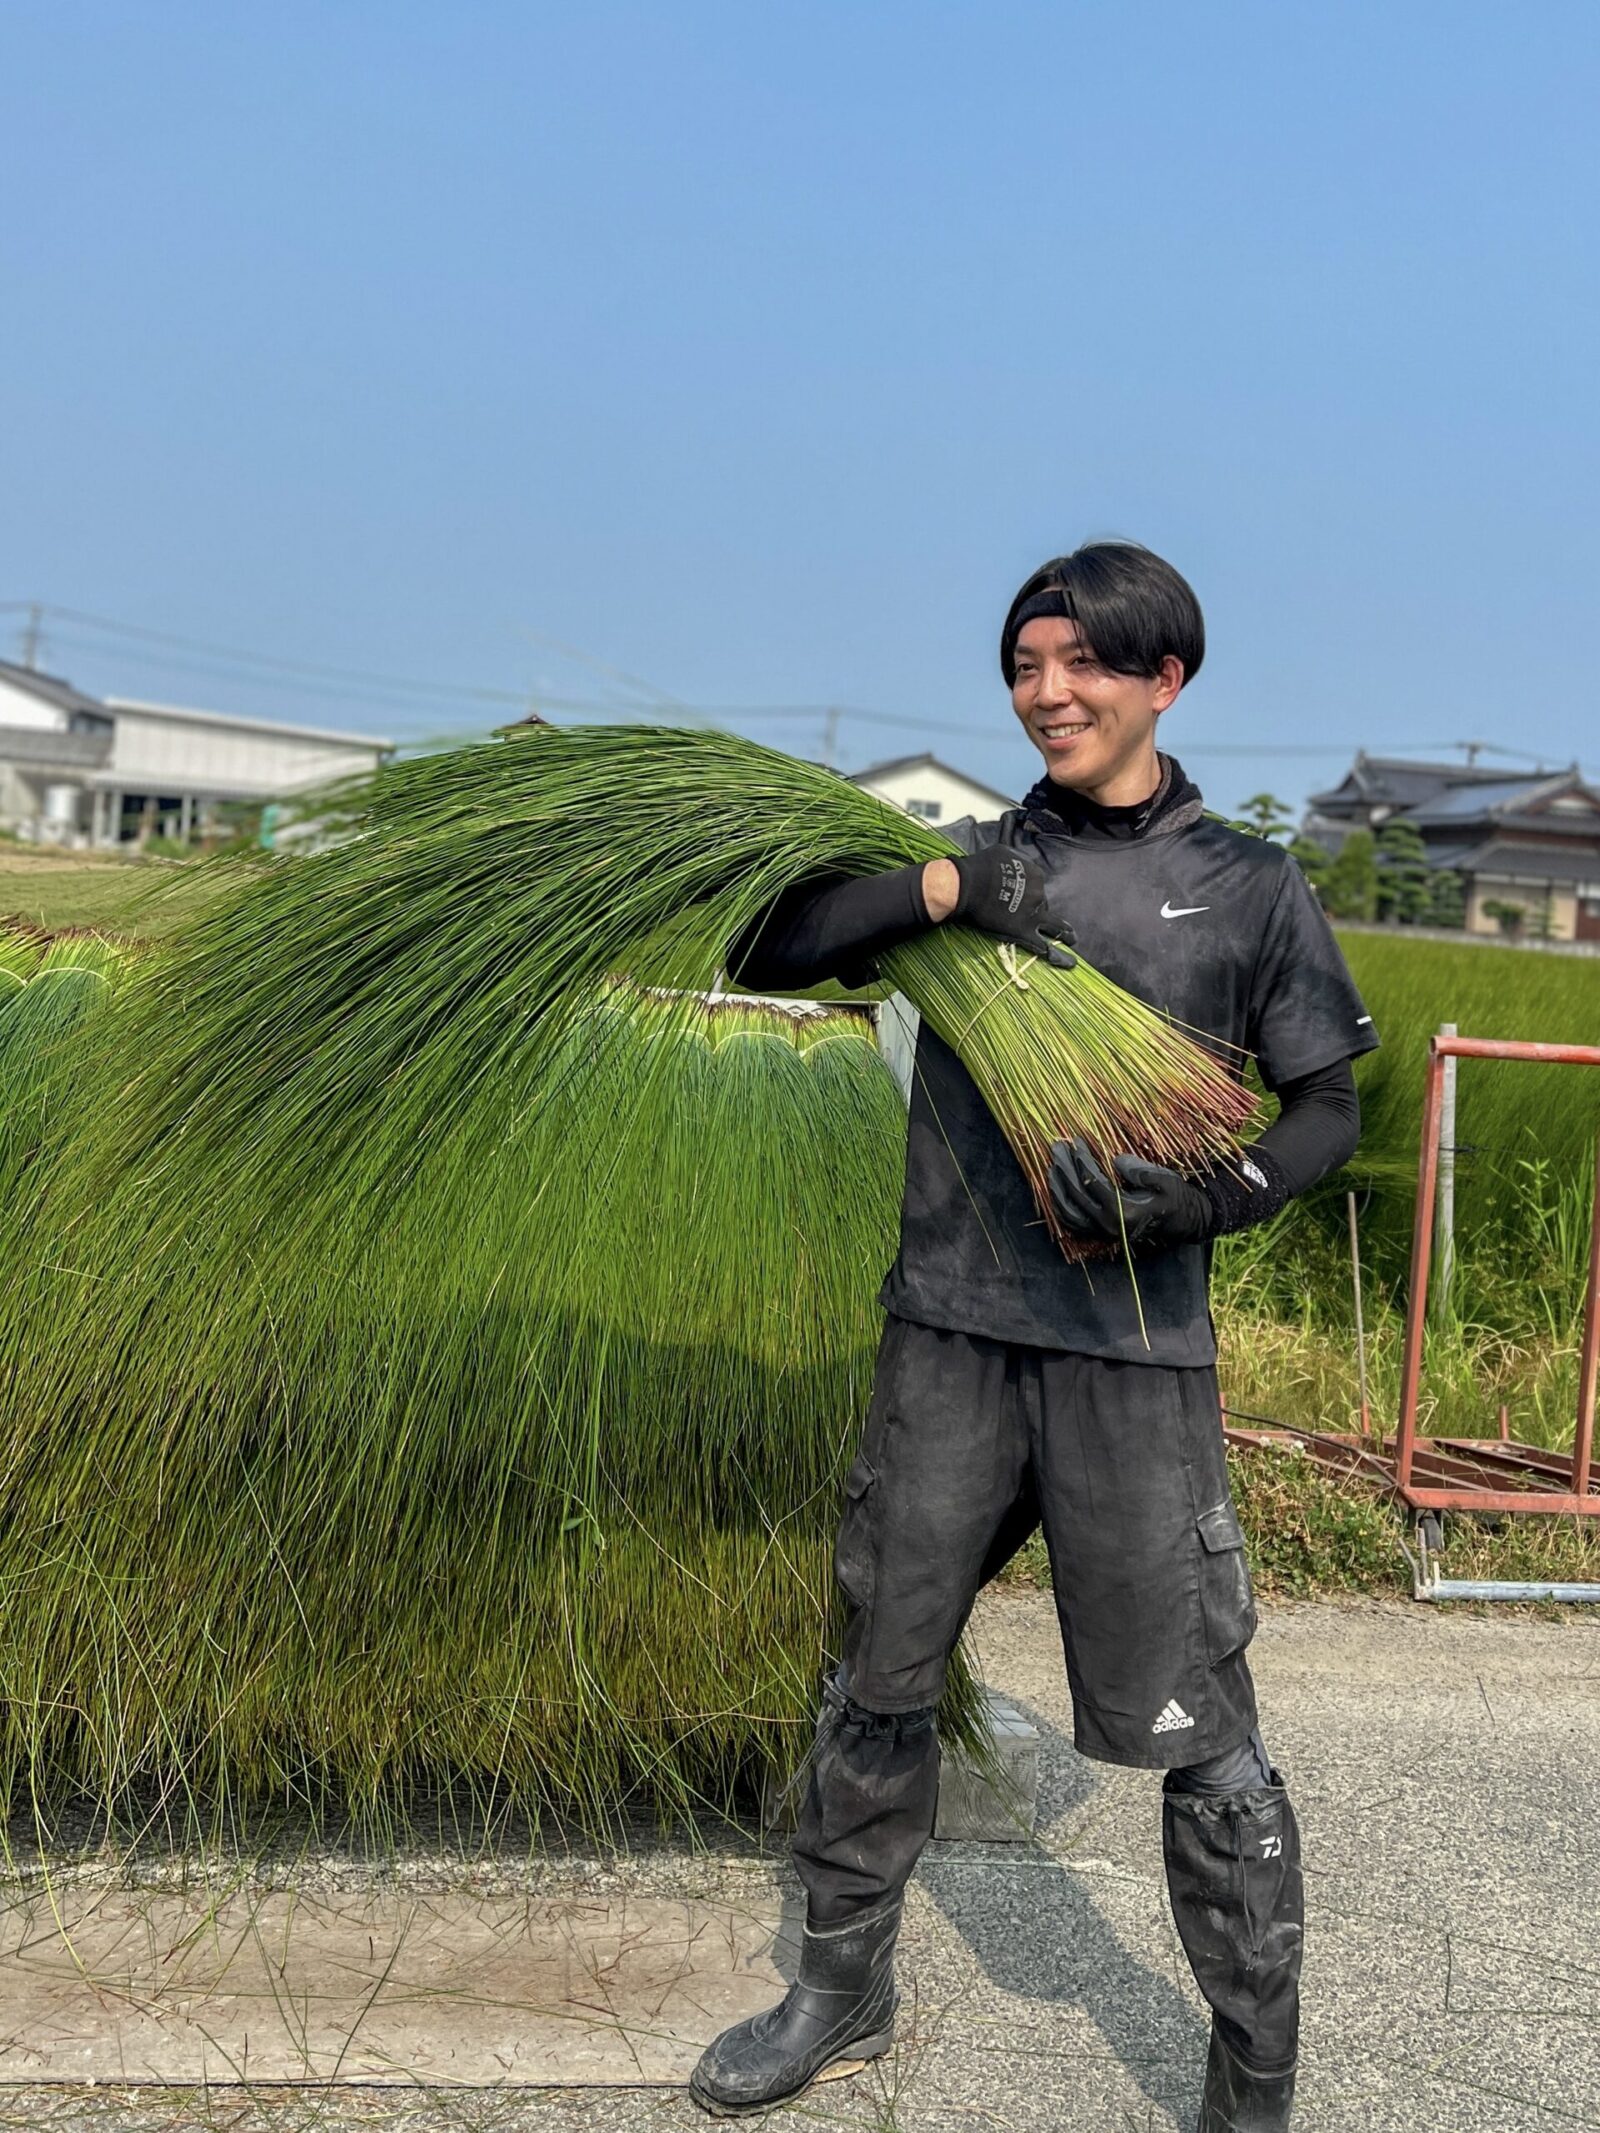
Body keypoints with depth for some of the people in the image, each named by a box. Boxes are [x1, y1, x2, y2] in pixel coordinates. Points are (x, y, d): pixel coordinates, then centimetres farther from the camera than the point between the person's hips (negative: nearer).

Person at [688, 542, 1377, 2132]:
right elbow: (761, 955, -1)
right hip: (949, 1339, 3)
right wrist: (939, 891, -16)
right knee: (879, 1677, 15)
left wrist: (1200, 1196, -15)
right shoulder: (973, 858, 7)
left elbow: (1324, 1110, 5)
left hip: (1137, 1358, -2)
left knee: (1194, 1731, 0)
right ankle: (842, 1992, 36)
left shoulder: (1249, 887, 3)